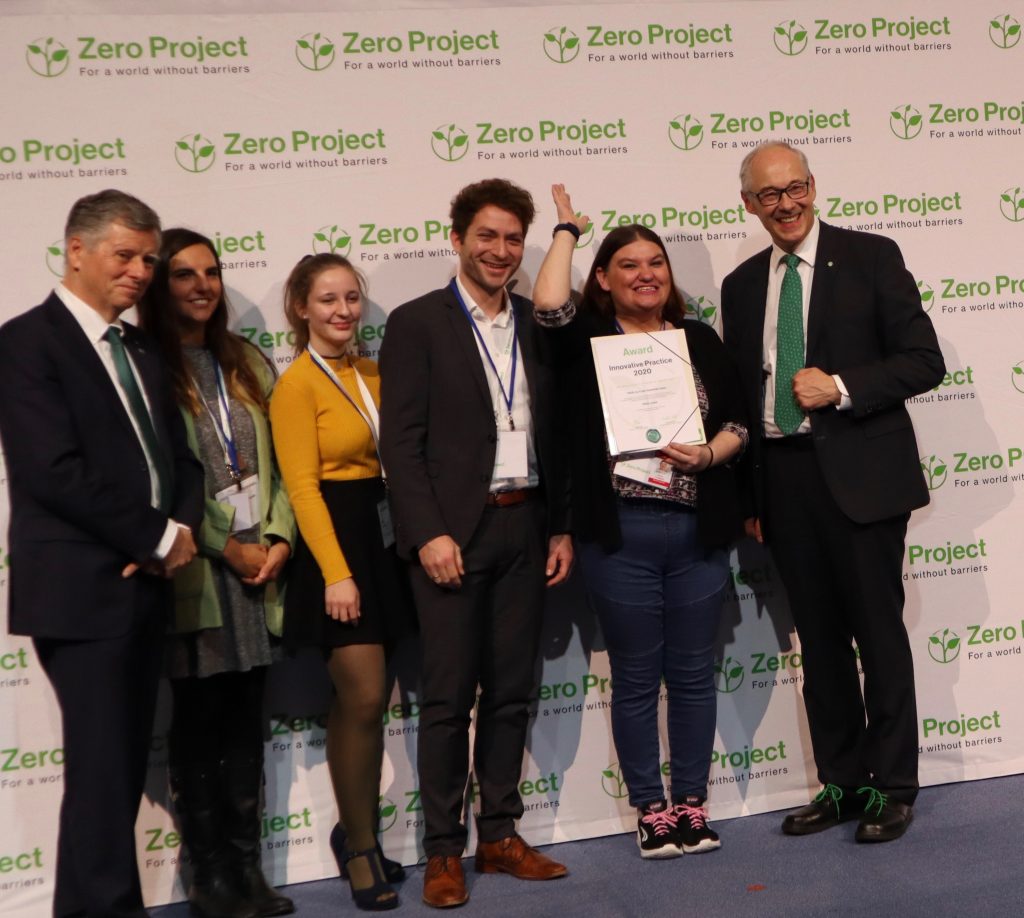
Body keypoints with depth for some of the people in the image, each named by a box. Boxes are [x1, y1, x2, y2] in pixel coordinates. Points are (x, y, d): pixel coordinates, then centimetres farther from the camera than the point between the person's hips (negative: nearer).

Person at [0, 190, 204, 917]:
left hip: (145, 585, 8)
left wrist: (182, 530, -6)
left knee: (123, 767, 12)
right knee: (104, 769, -3)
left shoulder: (141, 351, 17)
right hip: (83, 590, -8)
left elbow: (180, 457, 15)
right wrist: (158, 539, -13)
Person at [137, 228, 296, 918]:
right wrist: (226, 546, -11)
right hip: (193, 573, -5)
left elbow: (275, 462, 13)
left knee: (246, 722, 9)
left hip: (259, 565, 5)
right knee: (199, 722, 3)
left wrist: (279, 538, -2)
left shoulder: (248, 362, 15)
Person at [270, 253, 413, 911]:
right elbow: (302, 485, -13)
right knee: (364, 700, -6)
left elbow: (392, 456, 11)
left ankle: (357, 834, 25)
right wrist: (336, 572, -18)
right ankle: (361, 845, 11)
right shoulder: (297, 384, -8)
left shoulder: (371, 372, 11)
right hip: (332, 540, -6)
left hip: (383, 536, 6)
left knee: (365, 701, 11)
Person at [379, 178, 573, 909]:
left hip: (526, 529, 5)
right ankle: (443, 850, 12)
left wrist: (562, 526, 8)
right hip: (454, 532, -5)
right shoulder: (417, 323, -2)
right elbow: (402, 441, -8)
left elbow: (555, 432, 13)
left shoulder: (536, 324, 12)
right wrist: (427, 534, -16)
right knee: (449, 696, 1)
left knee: (513, 691, 10)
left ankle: (501, 835, 22)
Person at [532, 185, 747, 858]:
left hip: (698, 531, 3)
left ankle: (692, 803, 24)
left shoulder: (700, 340, 9)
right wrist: (568, 229, -3)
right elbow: (549, 304, -19)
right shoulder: (589, 340, 2)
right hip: (621, 535, -2)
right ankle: (651, 809, 21)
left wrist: (708, 456, -11)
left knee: (694, 672, 10)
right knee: (636, 678, 7)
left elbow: (739, 421, 11)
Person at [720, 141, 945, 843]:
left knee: (879, 633, 3)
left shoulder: (871, 257, -1)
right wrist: (750, 496, 10)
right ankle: (840, 784, 24)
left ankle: (891, 789, 16)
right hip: (782, 479, 5)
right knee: (819, 639, 12)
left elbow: (925, 361, -4)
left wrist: (840, 388, -17)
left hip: (859, 474, -4)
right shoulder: (742, 285, 12)